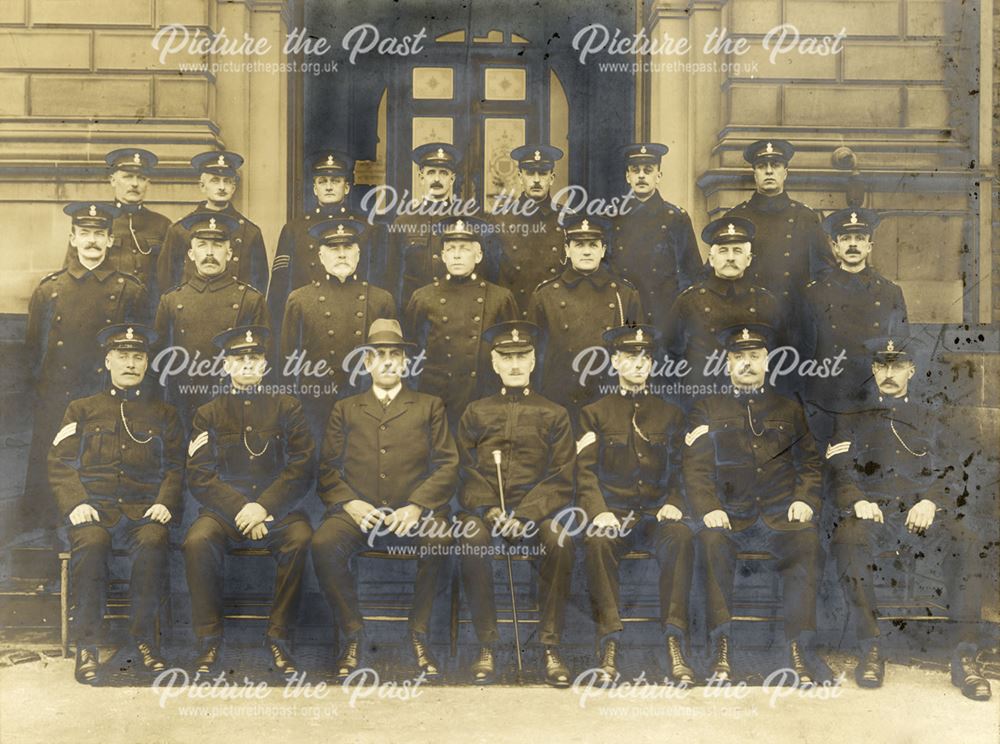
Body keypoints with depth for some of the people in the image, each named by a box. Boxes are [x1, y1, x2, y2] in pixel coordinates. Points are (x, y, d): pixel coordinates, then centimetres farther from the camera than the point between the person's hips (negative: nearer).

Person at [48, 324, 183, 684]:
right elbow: (60, 464, 8)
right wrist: (76, 503, -10)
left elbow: (176, 468, 12)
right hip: (95, 506, 0)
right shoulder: (81, 410, 18)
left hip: (144, 509, 0)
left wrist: (165, 502, -7)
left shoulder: (164, 414, 20)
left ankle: (145, 637, -20)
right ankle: (86, 646, -23)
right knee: (90, 543, -34)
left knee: (153, 541, -34)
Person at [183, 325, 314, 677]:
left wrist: (264, 507, -14)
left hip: (276, 507, 0)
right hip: (223, 508, 1)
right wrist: (240, 510, -14)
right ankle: (209, 640, -14)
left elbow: (301, 470, 2)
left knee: (300, 538, -32)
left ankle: (279, 637, -17)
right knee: (197, 542, -31)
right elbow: (200, 477, 2)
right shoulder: (208, 414, 12)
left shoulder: (287, 409, 11)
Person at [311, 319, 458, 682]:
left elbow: (447, 465, 7)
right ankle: (353, 632, -10)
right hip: (358, 510, 1)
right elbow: (327, 468, 12)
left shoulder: (430, 407, 18)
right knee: (323, 545, -31)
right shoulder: (345, 410, 21)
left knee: (439, 540, -34)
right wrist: (350, 503, -9)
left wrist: (417, 506, -10)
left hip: (414, 511, -1)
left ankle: (419, 635, -14)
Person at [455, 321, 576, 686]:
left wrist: (524, 515, -14)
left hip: (535, 510, 0)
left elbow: (560, 480, 3)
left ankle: (551, 646, -22)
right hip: (484, 508, 1)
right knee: (472, 538, -34)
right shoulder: (476, 413, 15)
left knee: (561, 541, -33)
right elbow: (466, 472, 8)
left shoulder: (554, 415, 12)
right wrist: (489, 510, -12)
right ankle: (486, 646, -21)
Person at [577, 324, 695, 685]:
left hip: (657, 513, 1)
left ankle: (674, 645, -34)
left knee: (681, 538, -33)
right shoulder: (595, 414, 14)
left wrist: (674, 503, -7)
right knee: (597, 542, -35)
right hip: (613, 514, -1)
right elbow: (585, 472, 4)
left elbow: (679, 470, 14)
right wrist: (598, 512, -15)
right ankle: (609, 645, -33)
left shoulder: (670, 414, 19)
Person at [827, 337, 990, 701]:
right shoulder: (854, 419, 20)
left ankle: (965, 656, -29)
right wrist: (857, 501, -12)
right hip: (873, 511, -1)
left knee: (965, 541, -33)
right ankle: (870, 648, -29)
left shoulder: (931, 418, 21)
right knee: (848, 537, -37)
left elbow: (949, 475, 13)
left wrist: (932, 502, -10)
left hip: (924, 511, 1)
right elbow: (840, 471, 10)